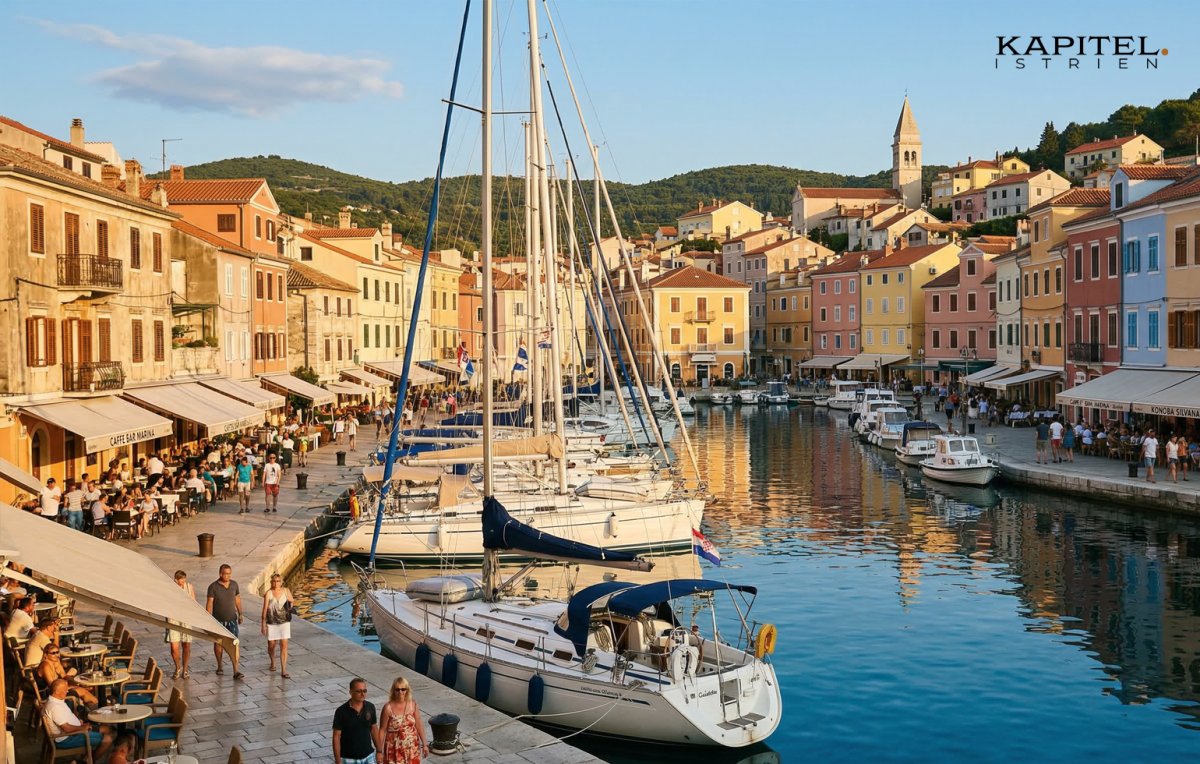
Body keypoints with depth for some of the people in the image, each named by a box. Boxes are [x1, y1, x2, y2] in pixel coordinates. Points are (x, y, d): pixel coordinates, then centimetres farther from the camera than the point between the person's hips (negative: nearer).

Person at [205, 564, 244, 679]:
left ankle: (236, 671, -10)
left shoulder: (234, 584, 0)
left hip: (232, 619, 1)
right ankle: (220, 665, 33)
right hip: (218, 620, -1)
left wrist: (240, 614, 15)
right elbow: (209, 604, -13)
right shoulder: (213, 587, -12)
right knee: (218, 643, 14)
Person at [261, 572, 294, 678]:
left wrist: (292, 604, -11)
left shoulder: (286, 591, -4)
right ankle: (272, 663, 42)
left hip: (284, 622, 0)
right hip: (272, 623, 0)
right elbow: (265, 609, -7)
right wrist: (263, 624, -7)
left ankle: (283, 671, -4)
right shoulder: (269, 593, -10)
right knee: (271, 645, 12)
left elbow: (291, 604, 12)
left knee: (284, 645, -7)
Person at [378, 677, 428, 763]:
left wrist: (424, 744, 4)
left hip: (412, 749, 3)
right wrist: (380, 751, -7)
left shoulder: (413, 704, -4)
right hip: (395, 750, -3)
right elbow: (382, 730, -9)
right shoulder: (388, 707, -14)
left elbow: (419, 726, 4)